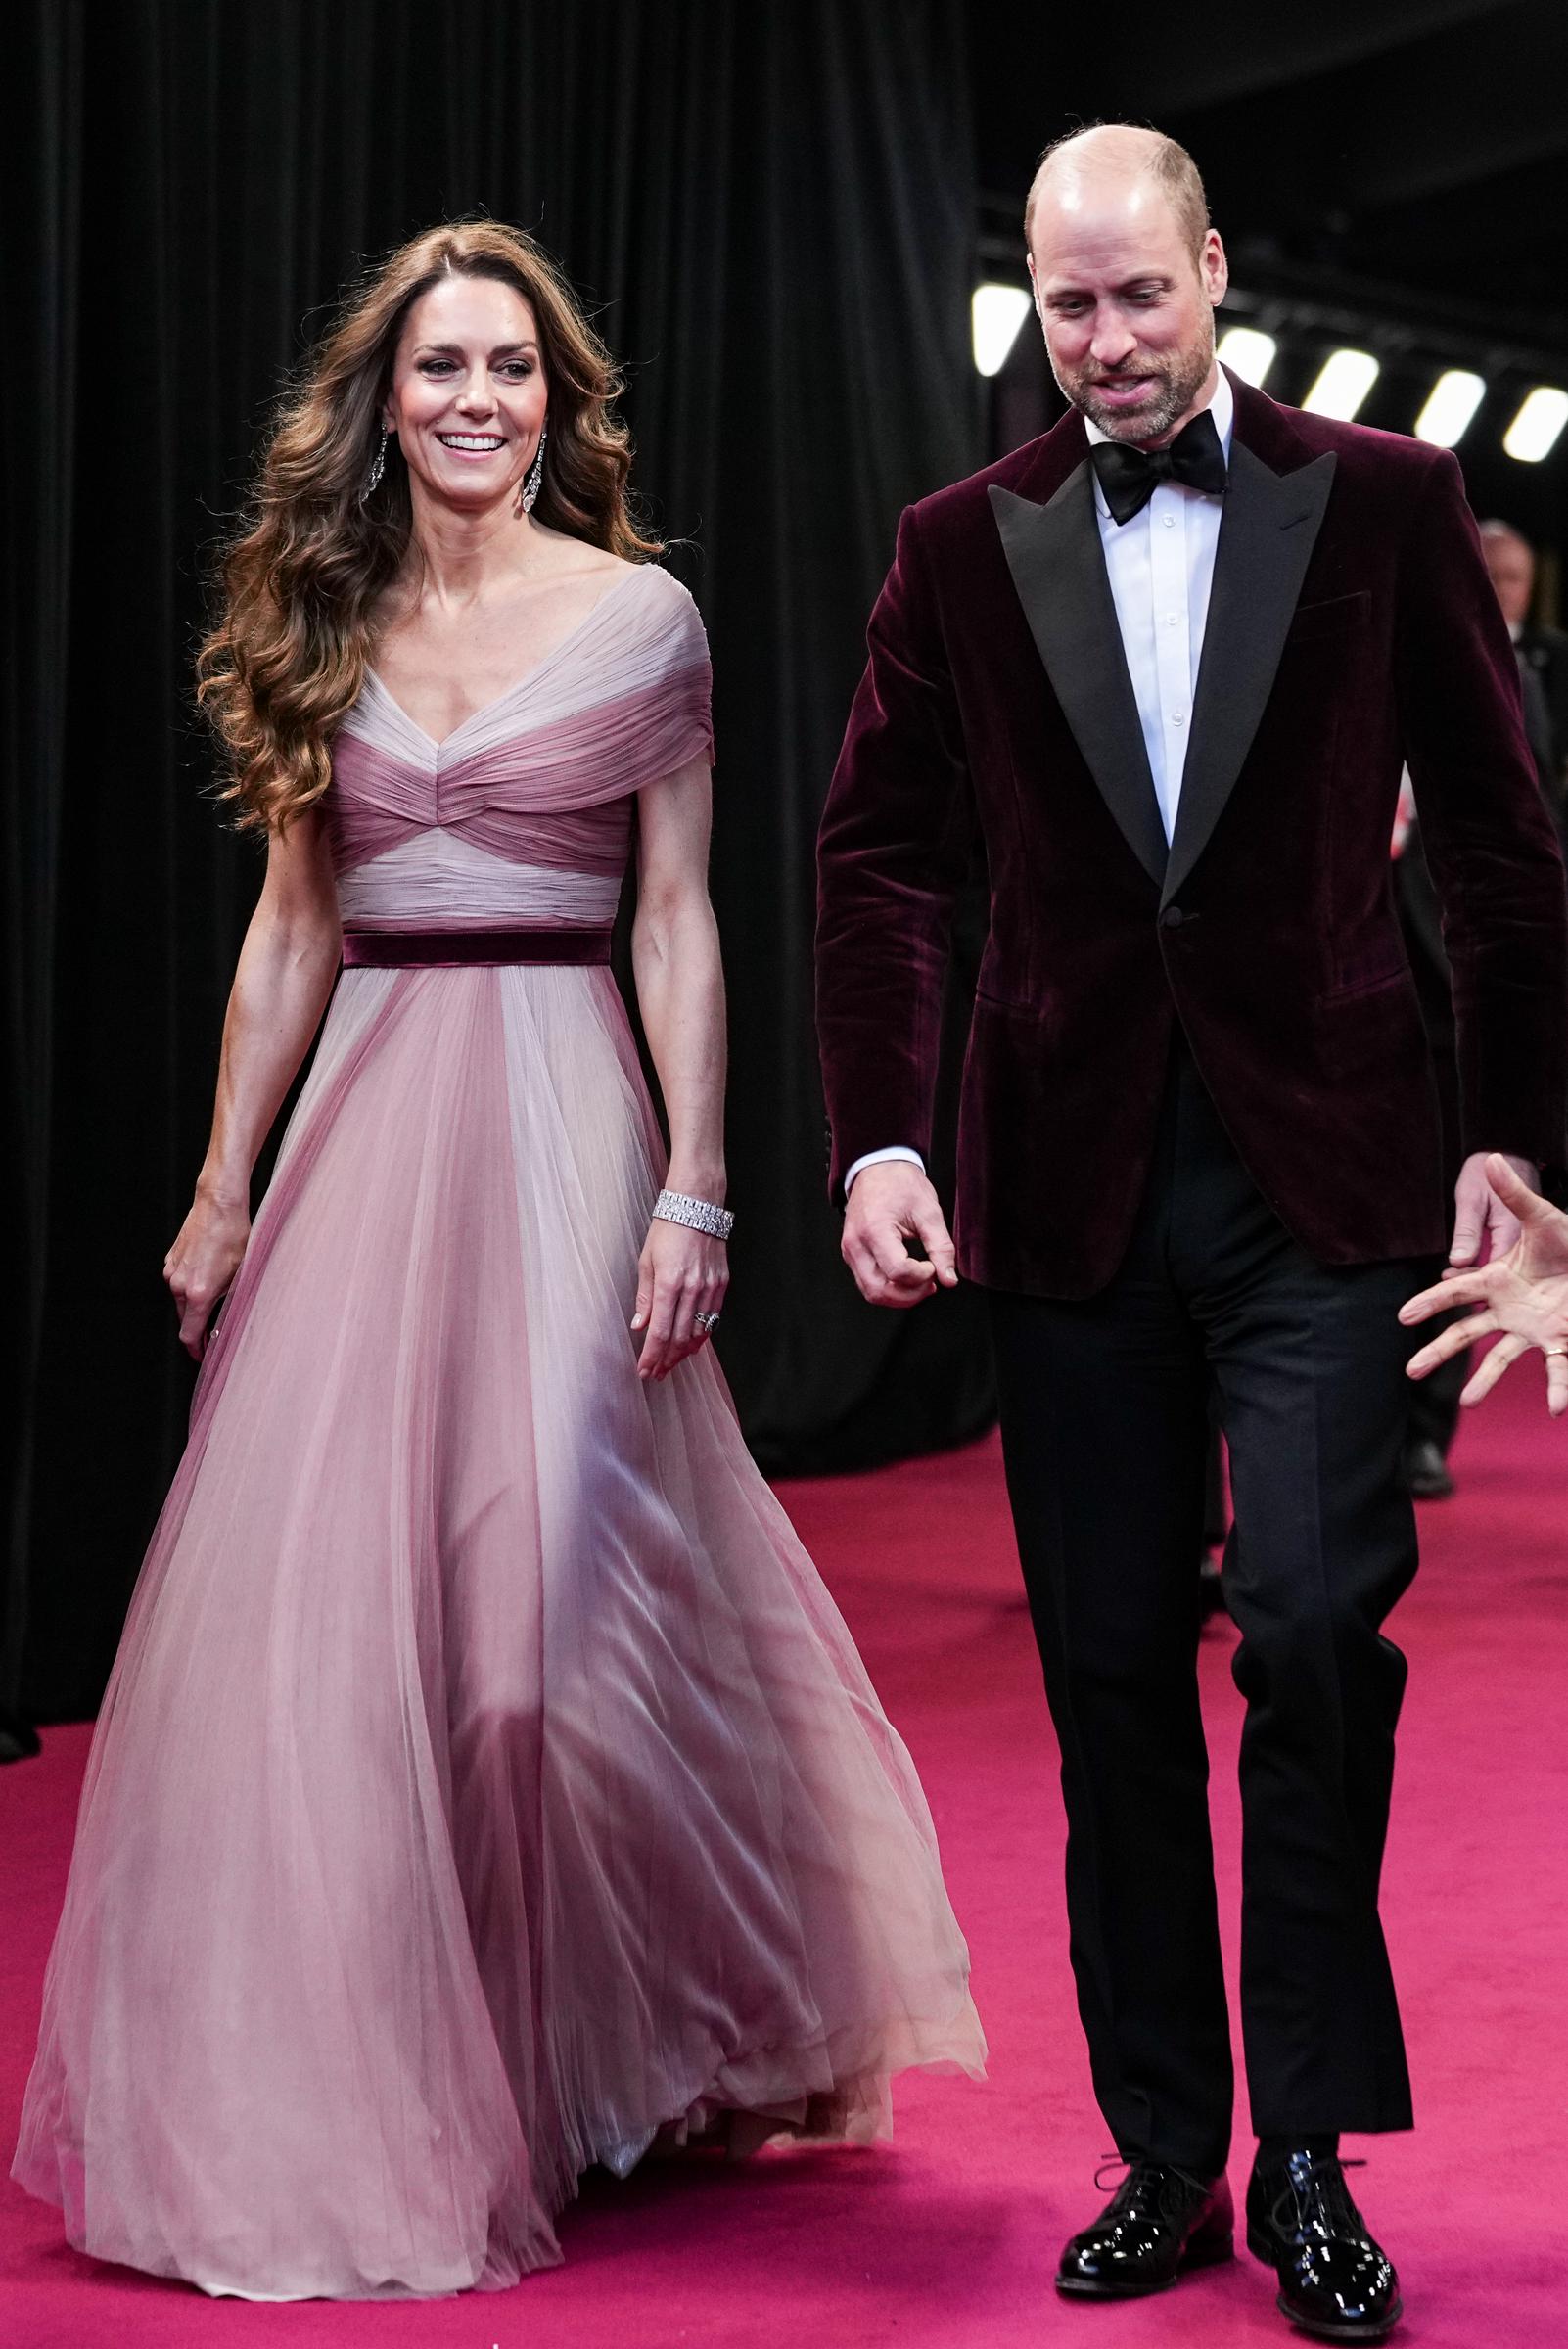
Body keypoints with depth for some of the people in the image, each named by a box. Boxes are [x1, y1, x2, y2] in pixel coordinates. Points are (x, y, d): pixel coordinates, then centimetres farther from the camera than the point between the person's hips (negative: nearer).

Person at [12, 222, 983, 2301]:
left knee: (552, 1578, -3)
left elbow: (681, 928, -1)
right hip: (362, 1131, 4)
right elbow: (288, 930, 13)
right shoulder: (321, 623, 10)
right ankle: (336, 2087, 19)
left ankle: (610, 2057, 18)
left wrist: (693, 1191, -8)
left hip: (557, 1120, -3)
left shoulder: (640, 615, 0)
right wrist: (222, 1186, 10)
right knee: (315, 1592, 2)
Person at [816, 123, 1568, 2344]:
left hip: (1318, 1163, -2)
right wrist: (881, 1141, -6)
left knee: (1315, 1618, -14)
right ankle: (1168, 2155, 19)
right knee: (1115, 1678, 7)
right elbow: (884, 854, 5)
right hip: (1070, 1181, 2)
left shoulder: (1383, 504, 3)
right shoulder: (967, 543, 7)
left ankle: (1310, 2146, 3)